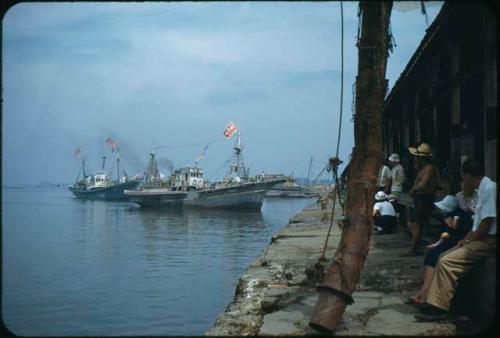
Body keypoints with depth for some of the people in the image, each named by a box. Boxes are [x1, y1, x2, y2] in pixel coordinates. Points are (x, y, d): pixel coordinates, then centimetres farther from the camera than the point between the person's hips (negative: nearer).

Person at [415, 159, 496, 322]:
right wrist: (465, 239, 10)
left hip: (487, 241, -10)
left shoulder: (489, 189, -16)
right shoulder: (482, 189, 15)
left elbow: (486, 223, -20)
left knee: (447, 262, -18)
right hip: (480, 240, 10)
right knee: (444, 258, 8)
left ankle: (440, 308, -11)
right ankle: (434, 303, 6)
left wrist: (468, 241, -10)